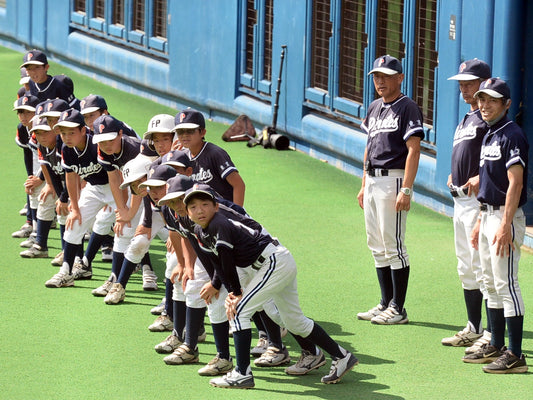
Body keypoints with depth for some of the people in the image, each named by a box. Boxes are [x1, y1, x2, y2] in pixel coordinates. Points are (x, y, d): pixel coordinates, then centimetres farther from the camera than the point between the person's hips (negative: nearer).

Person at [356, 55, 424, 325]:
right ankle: (386, 303, 19)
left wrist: (405, 190, -22)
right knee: (377, 246, 11)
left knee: (393, 245, -8)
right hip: (373, 180, 9)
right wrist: (364, 186, 18)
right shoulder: (374, 108, 17)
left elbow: (413, 150, -15)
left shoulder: (407, 108, -9)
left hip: (393, 179, -9)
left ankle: (398, 309, -4)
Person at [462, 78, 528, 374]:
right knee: (491, 284, 14)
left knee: (506, 283, -11)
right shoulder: (489, 136, 16)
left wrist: (505, 226, -25)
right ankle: (496, 347, 22)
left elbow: (516, 183, -20)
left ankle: (515, 355, -11)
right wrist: (480, 222, 20)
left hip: (506, 216, -10)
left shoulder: (512, 135, -14)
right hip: (488, 214, 10)